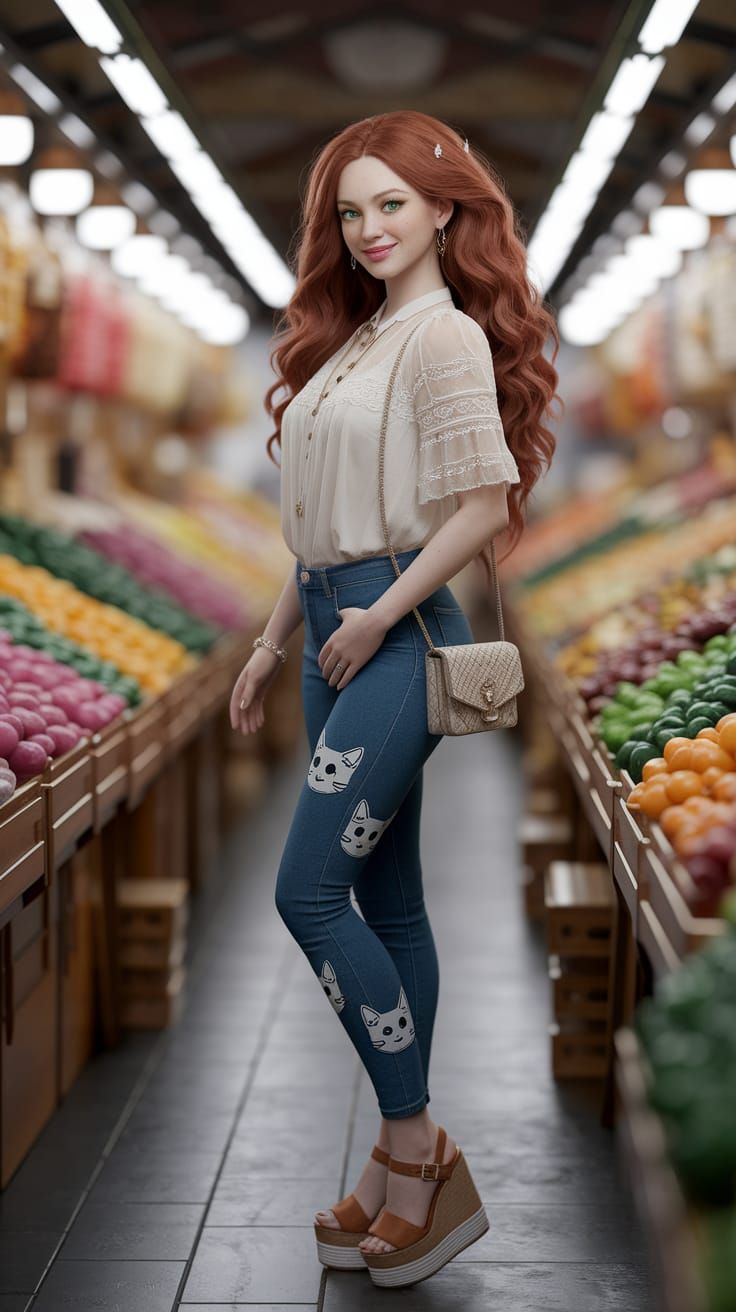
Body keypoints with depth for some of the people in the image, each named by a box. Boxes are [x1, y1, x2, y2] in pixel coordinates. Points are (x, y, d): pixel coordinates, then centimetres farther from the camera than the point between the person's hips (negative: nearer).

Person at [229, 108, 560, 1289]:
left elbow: (484, 506, -17)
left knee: (309, 893, -11)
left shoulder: (445, 337, -9)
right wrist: (273, 646, 16)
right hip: (337, 635, 9)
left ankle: (417, 1152, 1)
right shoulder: (351, 338, 16)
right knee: (384, 900, 11)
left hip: (397, 637, -9)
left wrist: (374, 621, -14)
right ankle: (407, 1163, 21)